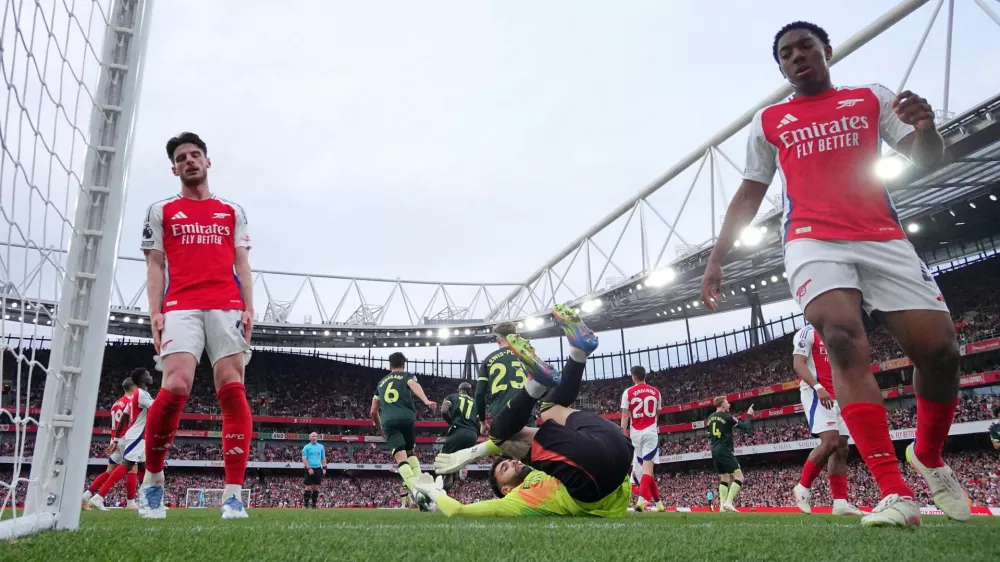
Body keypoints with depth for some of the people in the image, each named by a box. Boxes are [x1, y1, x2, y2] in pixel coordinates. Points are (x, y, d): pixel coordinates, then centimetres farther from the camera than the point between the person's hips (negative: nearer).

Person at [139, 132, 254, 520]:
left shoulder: (232, 211, 21)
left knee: (232, 392, -9)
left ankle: (233, 494, -8)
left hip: (227, 306, 2)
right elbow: (155, 266, 11)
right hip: (181, 307, -1)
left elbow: (241, 265, 16)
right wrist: (155, 312, -2)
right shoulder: (161, 211, 18)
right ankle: (152, 478, 4)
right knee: (176, 387, -19)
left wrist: (248, 309, 2)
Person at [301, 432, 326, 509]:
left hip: (318, 469, 4)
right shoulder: (306, 447, -1)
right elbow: (304, 459, -6)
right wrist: (309, 468, -16)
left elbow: (323, 458, 15)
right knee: (309, 487, -7)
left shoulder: (321, 447, 11)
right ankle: (305, 505, 0)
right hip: (310, 469, -4)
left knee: (316, 487, 6)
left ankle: (314, 505, 12)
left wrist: (324, 467, 4)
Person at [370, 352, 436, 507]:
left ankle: (416, 492, -29)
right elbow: (414, 386, -6)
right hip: (407, 418, -1)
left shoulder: (381, 382, 31)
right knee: (410, 453, 22)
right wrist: (426, 401, -25)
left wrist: (381, 430, 45)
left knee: (401, 459, -9)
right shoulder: (407, 376, 20)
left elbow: (373, 411, 31)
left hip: (388, 421, 1)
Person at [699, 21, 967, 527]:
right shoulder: (769, 121, 15)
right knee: (845, 341, -24)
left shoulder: (872, 99, 16)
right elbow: (749, 195, 15)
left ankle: (928, 457, 20)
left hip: (883, 238, 2)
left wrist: (926, 128, -16)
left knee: (938, 347, -9)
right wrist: (716, 258, 5)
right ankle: (894, 493, -25)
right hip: (813, 242, -1)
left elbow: (925, 160, 8)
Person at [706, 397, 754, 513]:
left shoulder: (710, 418, 13)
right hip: (725, 451, -8)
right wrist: (749, 415, 9)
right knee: (739, 477, -6)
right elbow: (745, 427, -5)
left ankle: (722, 505, 3)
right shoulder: (727, 417, -8)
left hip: (715, 452, 8)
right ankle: (728, 503, -19)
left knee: (724, 479, 14)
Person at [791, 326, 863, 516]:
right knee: (830, 441, -22)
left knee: (841, 448, 1)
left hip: (837, 398, 9)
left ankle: (840, 502, 0)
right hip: (816, 394, -9)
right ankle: (803, 487, -8)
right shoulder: (808, 332, -1)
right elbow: (798, 364, -12)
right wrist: (818, 387, -25)